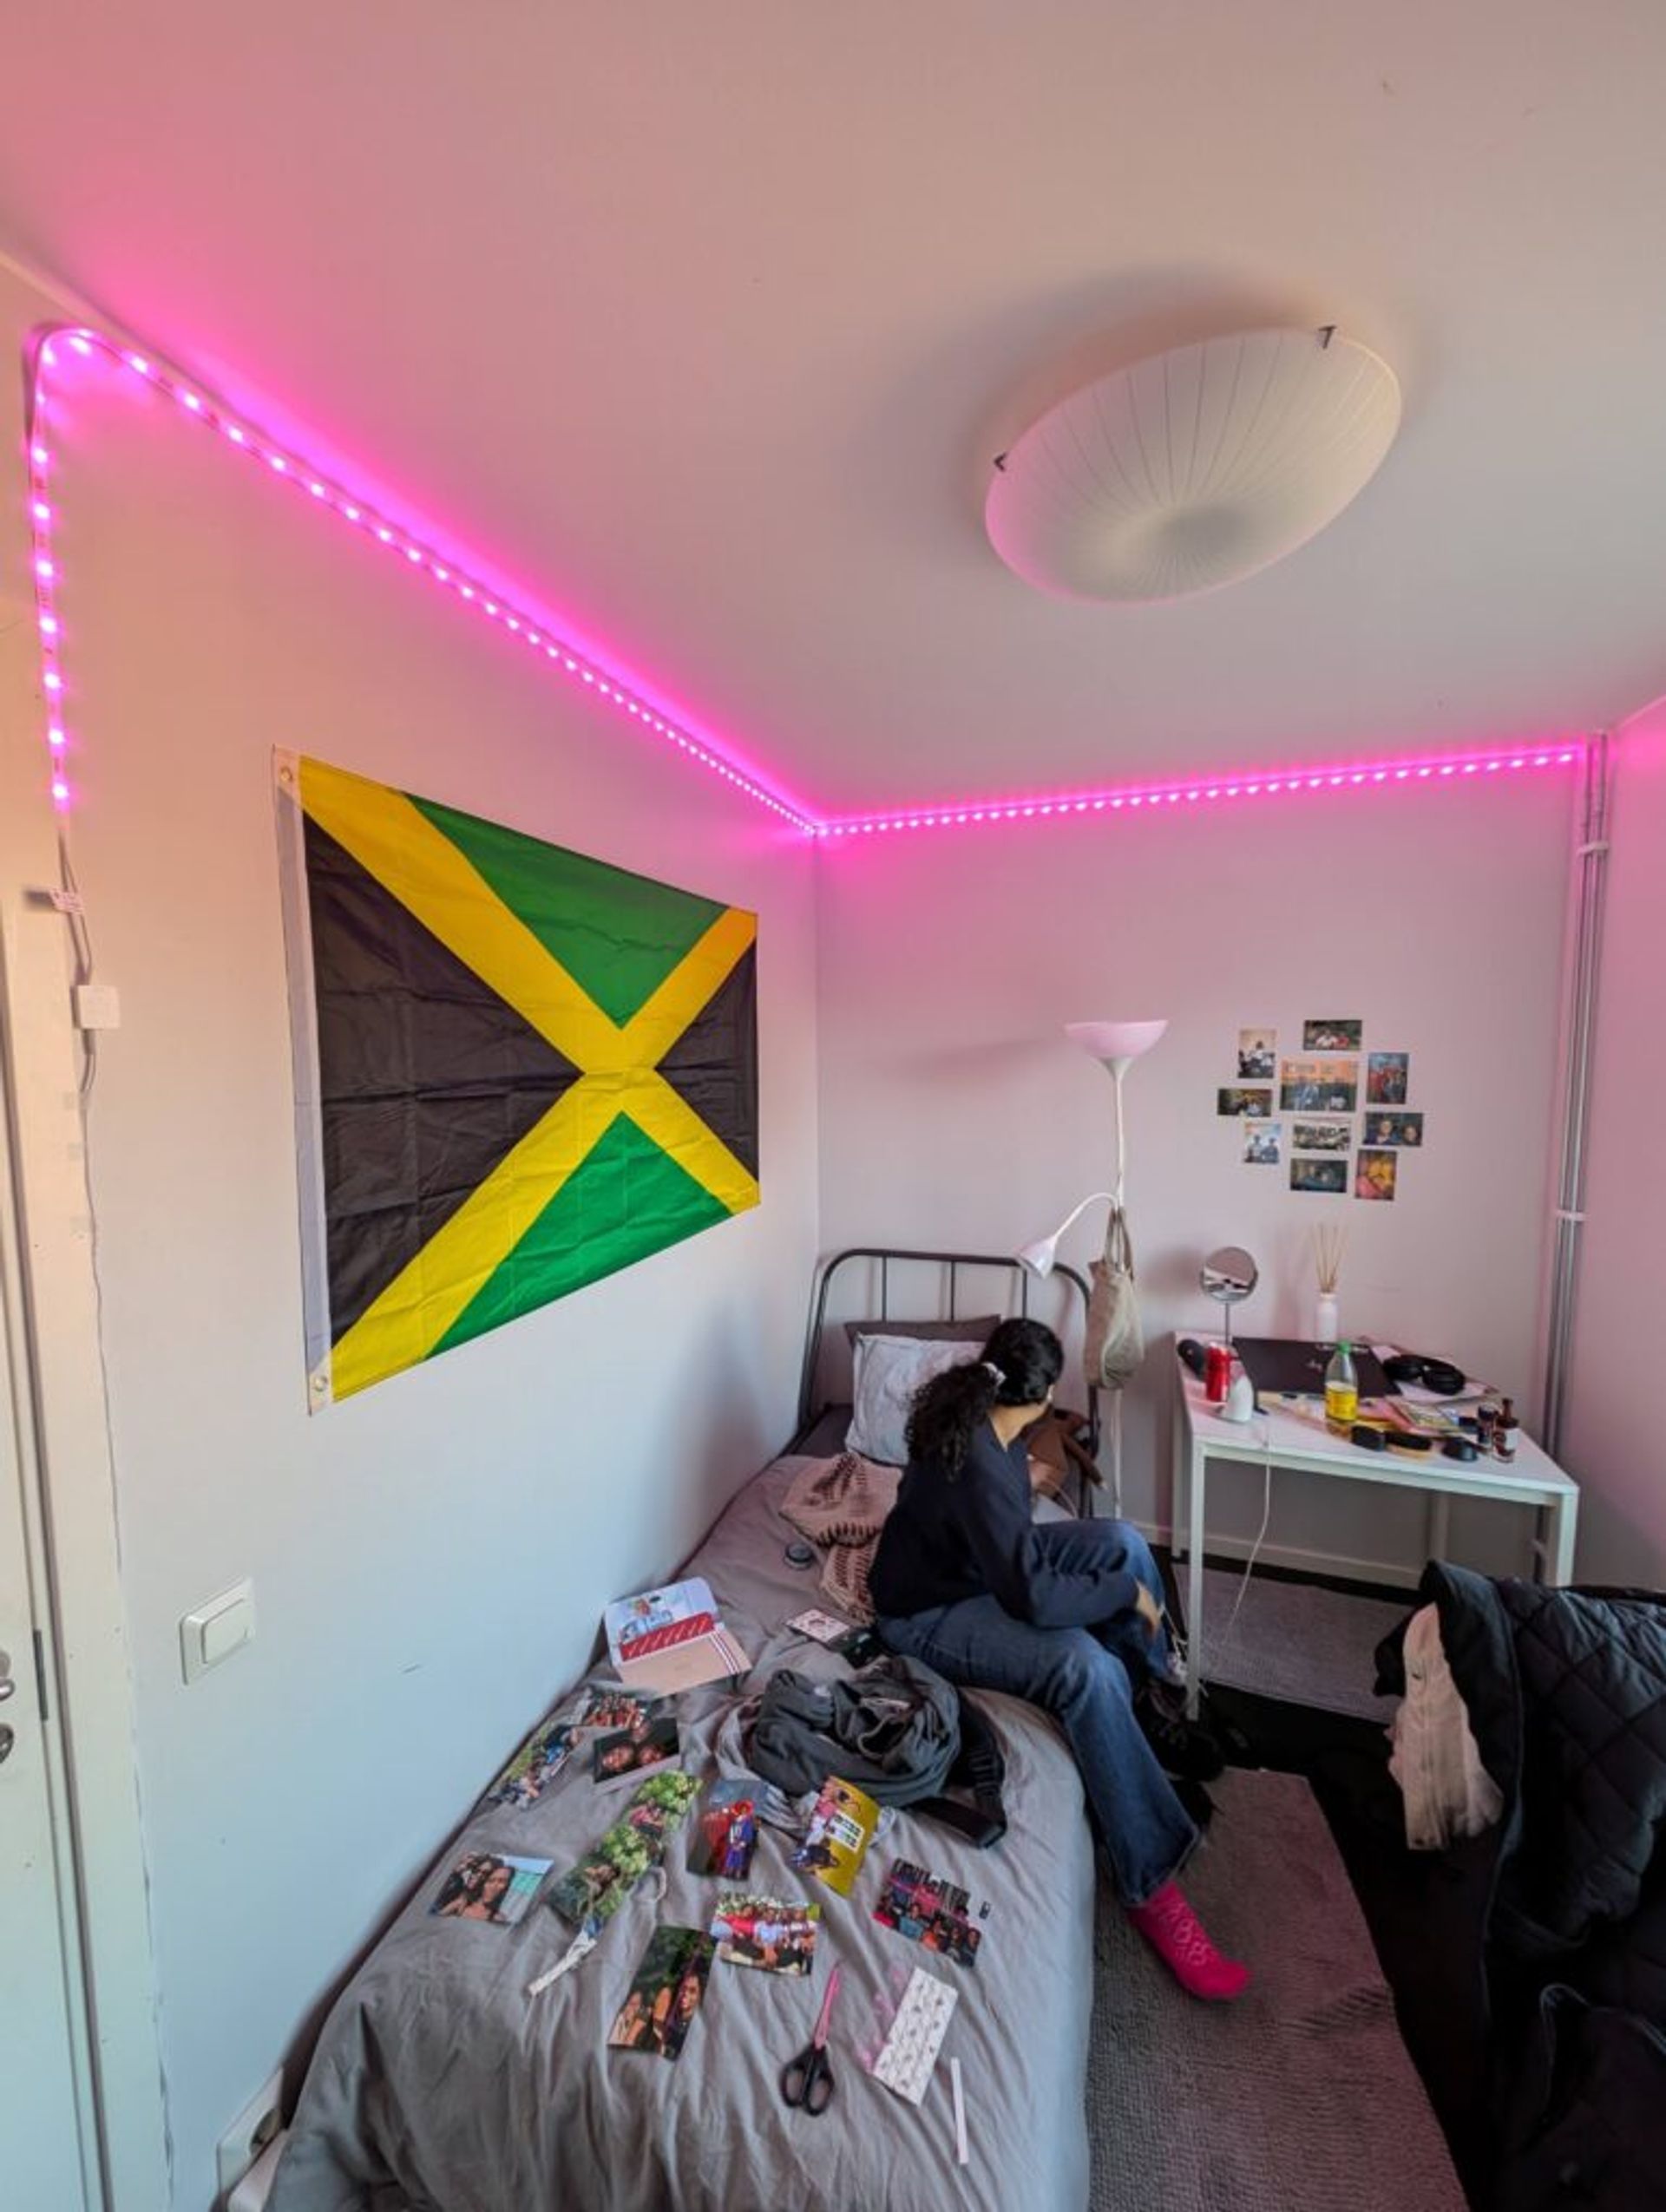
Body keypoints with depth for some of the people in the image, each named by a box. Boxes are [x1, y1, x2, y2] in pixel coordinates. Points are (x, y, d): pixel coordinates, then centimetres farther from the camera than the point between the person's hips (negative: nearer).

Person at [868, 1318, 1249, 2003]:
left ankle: (1145, 1705, 18)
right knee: (1085, 1666, -29)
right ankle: (1150, 1887, -11)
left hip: (985, 1561, 8)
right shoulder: (978, 1469, -35)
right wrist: (1128, 1593, -18)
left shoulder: (976, 1415, -7)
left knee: (1121, 1540, -3)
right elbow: (1034, 1599, -33)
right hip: (929, 1612, -8)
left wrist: (1025, 1477, 38)